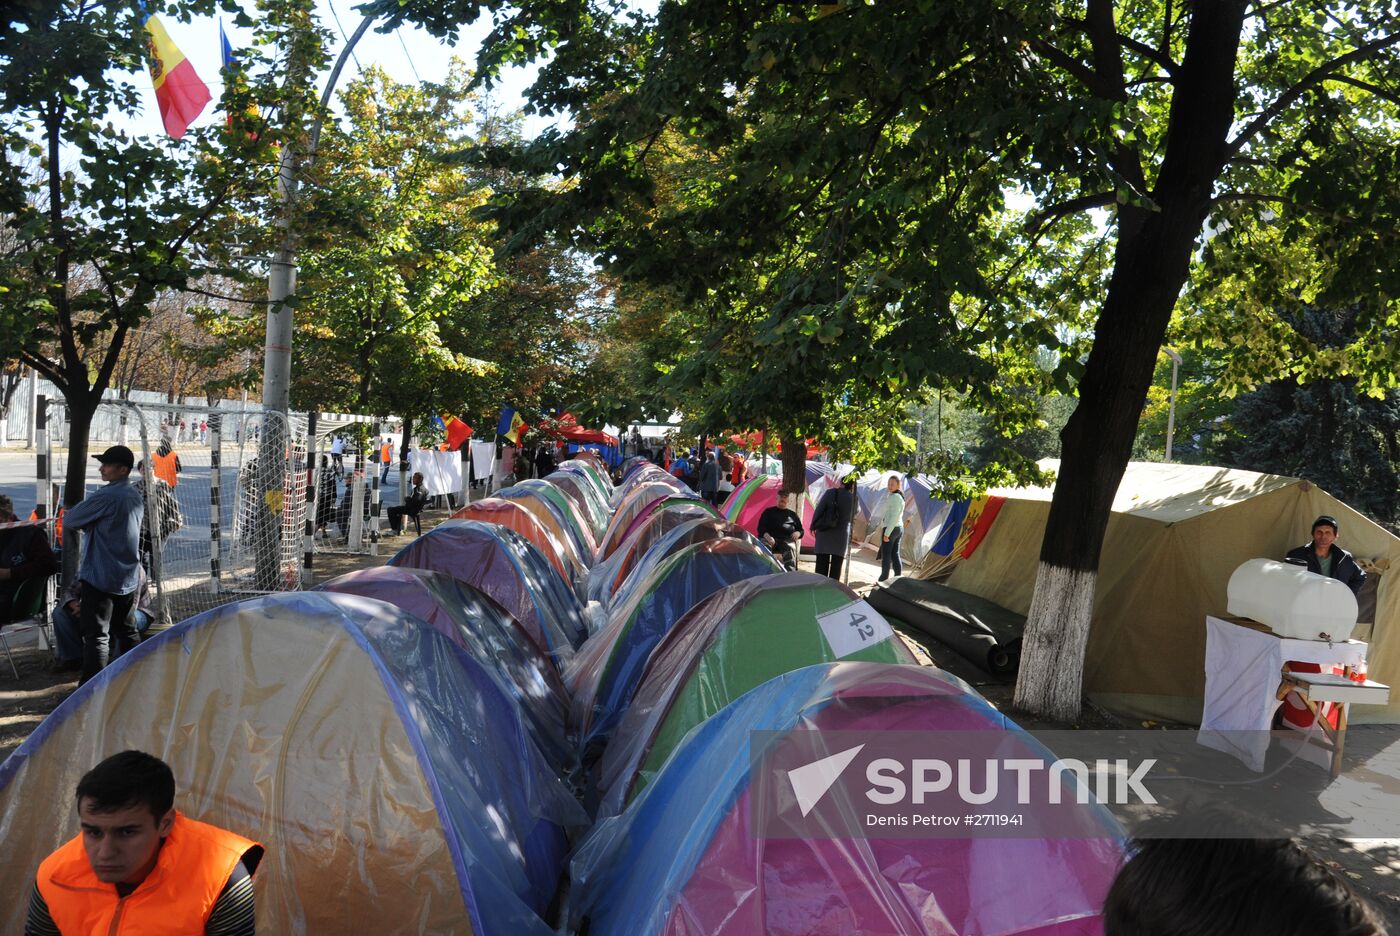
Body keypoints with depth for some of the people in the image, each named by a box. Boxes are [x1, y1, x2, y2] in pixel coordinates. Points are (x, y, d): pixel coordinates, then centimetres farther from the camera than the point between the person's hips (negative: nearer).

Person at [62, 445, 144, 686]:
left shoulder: (106, 495, -17)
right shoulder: (135, 495, 9)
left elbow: (71, 520, -10)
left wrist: (71, 511, 11)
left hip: (100, 577, -8)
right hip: (129, 576, 8)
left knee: (96, 634, -5)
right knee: (126, 630, 17)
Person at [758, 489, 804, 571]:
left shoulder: (792, 515, 26)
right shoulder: (769, 512, 20)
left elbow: (801, 530, 28)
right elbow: (761, 527, 9)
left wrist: (798, 533, 1)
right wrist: (767, 536, -12)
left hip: (787, 540, 1)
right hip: (770, 539, -1)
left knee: (790, 549, -36)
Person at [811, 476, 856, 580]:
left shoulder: (829, 492, -4)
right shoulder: (853, 498, -3)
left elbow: (818, 510, -6)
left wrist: (813, 526, 2)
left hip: (824, 532, 0)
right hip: (841, 535, 0)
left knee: (821, 564, 4)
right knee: (836, 565, 6)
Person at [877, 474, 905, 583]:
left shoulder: (894, 497, -16)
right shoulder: (900, 496, 16)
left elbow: (894, 517, -22)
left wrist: (887, 533, -22)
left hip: (891, 528, -10)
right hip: (899, 528, 10)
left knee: (885, 554, -4)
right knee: (895, 554, 11)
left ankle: (883, 579, -1)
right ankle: (898, 578, 12)